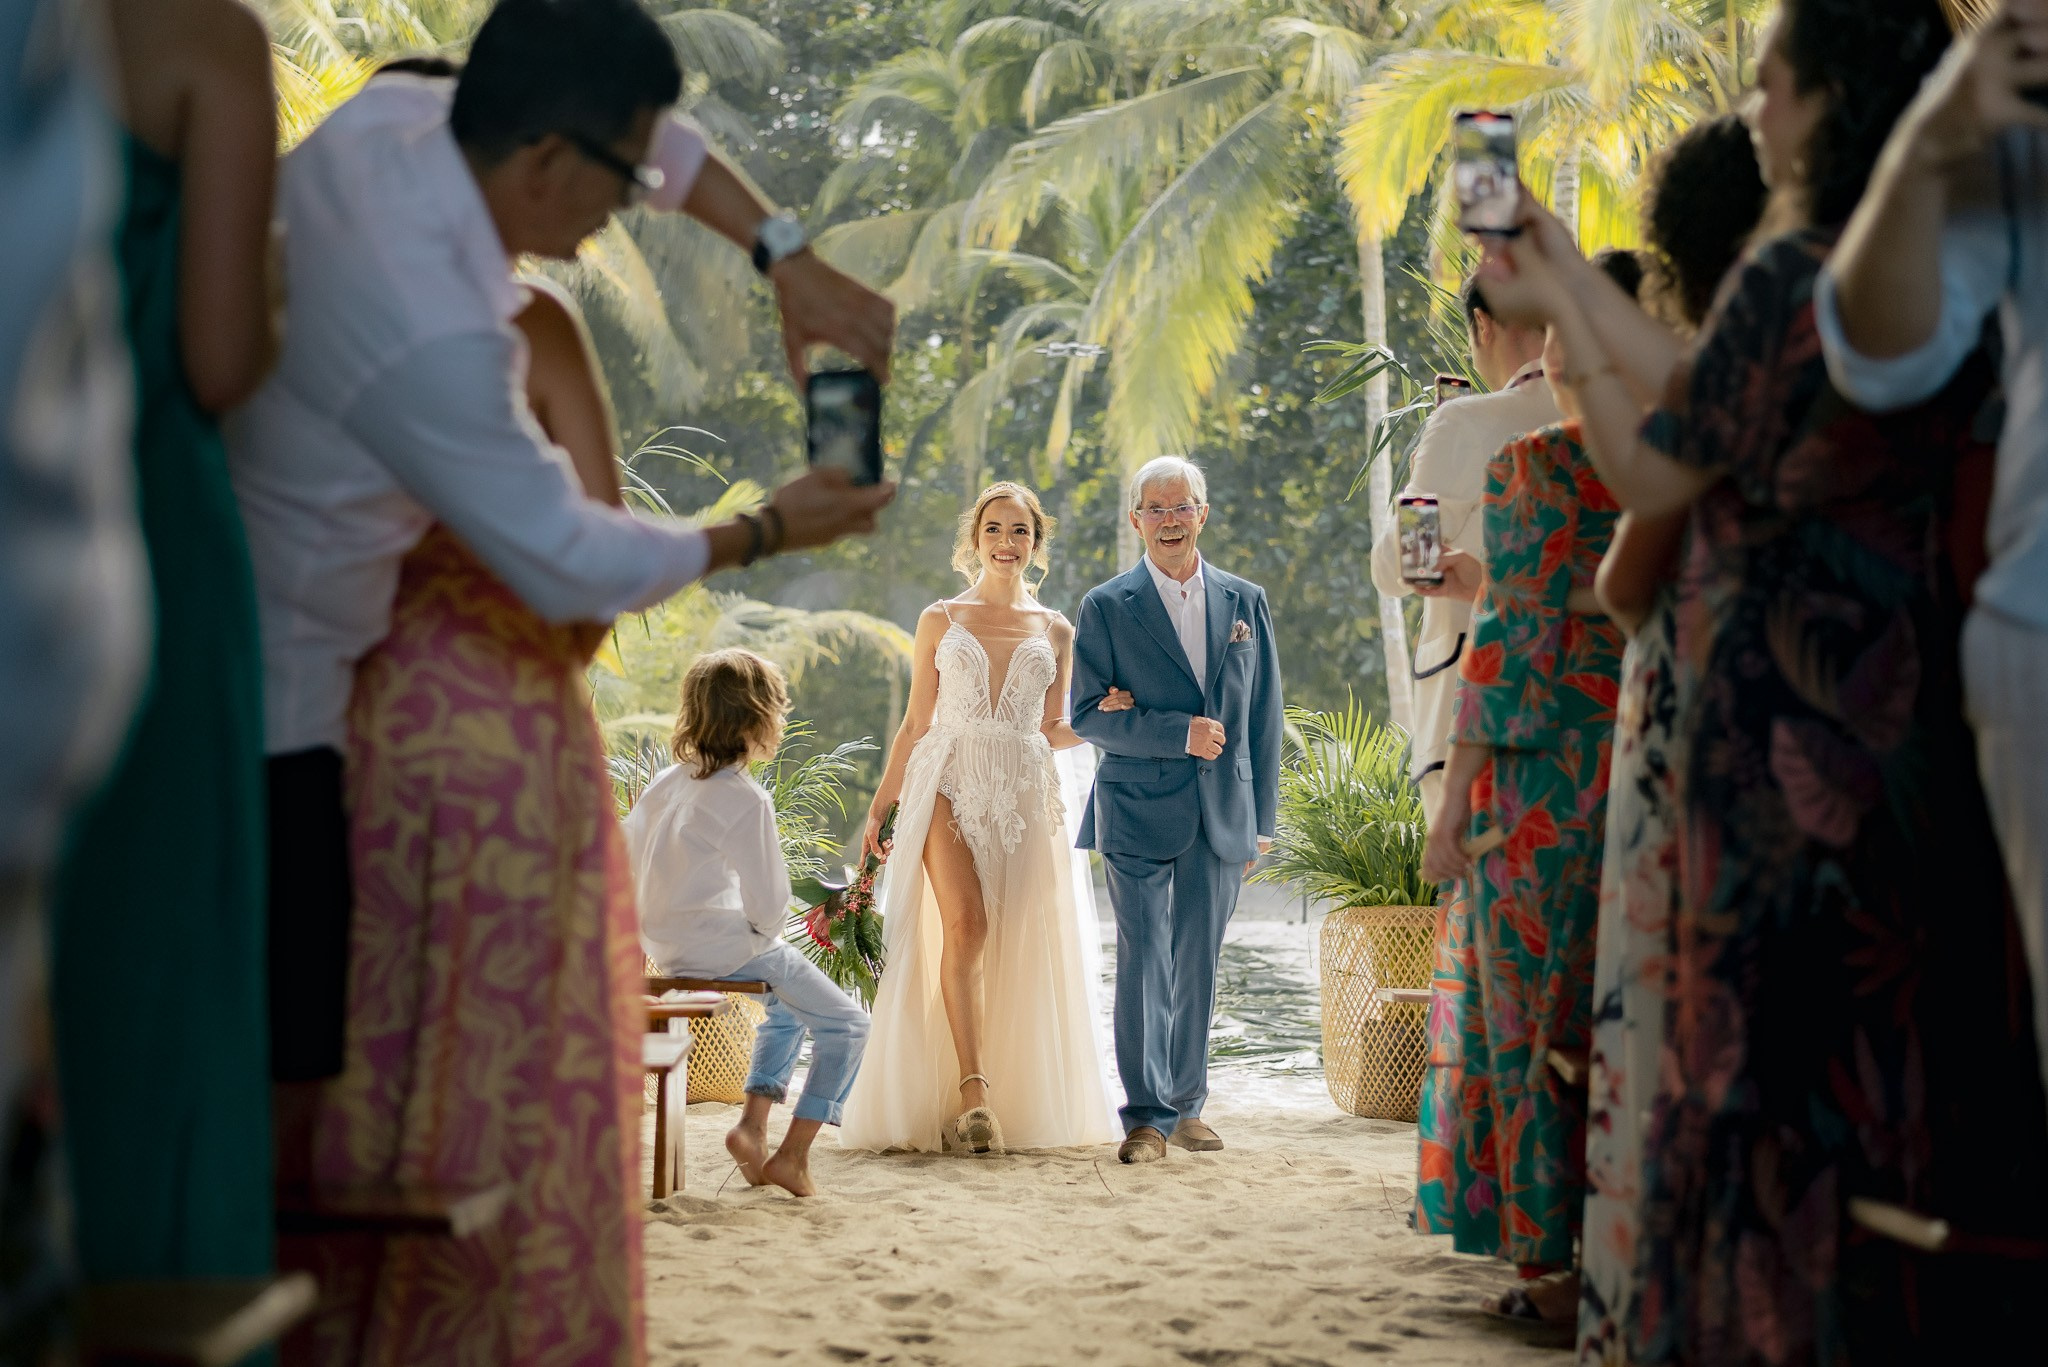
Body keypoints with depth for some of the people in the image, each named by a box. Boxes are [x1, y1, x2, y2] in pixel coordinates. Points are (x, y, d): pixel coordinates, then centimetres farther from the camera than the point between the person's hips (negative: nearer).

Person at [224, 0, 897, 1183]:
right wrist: (766, 534, -3)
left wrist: (790, 259, 2)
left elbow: (656, 137, 11)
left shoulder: (388, 120, -6)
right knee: (288, 1067, -6)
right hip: (256, 700, -10)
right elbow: (573, 568, -18)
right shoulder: (433, 337, -31)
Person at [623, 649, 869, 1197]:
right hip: (725, 944, -9)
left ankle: (753, 1123, 18)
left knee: (790, 1003, 31)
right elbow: (769, 900, -19)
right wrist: (764, 933, 2)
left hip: (666, 945, 9)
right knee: (847, 1025, 3)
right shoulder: (746, 799, -19)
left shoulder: (666, 783, 5)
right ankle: (793, 1156, -3)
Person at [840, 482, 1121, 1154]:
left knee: (1020, 947, -3)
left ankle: (1021, 1099, 5)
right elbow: (915, 724, 11)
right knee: (965, 924, -21)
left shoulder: (1055, 631, 14)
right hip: (950, 786, -2)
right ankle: (971, 1088, -24)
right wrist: (880, 805, 6)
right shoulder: (940, 620, 10)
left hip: (1025, 795, 2)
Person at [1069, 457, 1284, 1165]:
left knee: (1198, 962, 8)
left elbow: (1262, 713, 11)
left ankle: (1186, 1104, 20)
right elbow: (1087, 714, -3)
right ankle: (1147, 1115, -2)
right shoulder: (1106, 607, 1)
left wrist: (1262, 817, 8)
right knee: (1144, 961, -6)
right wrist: (1179, 733, -15)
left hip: (1223, 814, 3)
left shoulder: (1246, 600, 10)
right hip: (1139, 810, -3)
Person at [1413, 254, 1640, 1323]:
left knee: (1535, 1009, 1)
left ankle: (1556, 1263, 4)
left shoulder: (1535, 465, -4)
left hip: (1545, 780, -4)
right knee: (1644, 1017, 8)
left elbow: (1508, 640, -8)